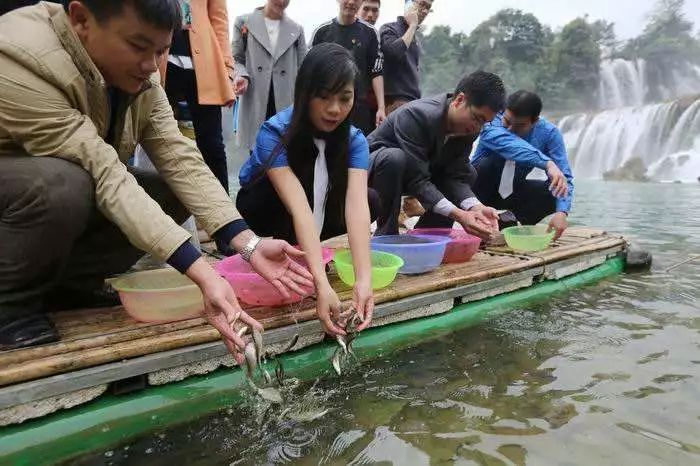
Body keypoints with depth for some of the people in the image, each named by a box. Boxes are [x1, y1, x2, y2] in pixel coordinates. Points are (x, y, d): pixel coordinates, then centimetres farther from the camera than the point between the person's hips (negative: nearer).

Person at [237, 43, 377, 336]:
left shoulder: (354, 140, -20)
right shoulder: (275, 132, -32)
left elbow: (357, 206, -35)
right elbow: (299, 208, -44)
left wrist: (363, 281, -49)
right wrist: (322, 285, -54)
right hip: (261, 208, -4)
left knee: (371, 200, -21)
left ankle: (293, 245, -4)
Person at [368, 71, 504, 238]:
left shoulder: (469, 129, -10)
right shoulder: (417, 115, -33)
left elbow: (457, 174, -14)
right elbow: (417, 180, -37)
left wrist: (475, 207, -32)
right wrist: (458, 215, -43)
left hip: (414, 170, 7)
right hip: (372, 166, -7)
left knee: (469, 174, -6)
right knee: (395, 158, -39)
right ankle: (386, 235, -21)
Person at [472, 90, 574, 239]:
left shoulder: (549, 133, -17)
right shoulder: (492, 123, -26)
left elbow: (564, 177, -23)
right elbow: (511, 145, -48)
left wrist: (561, 212, -38)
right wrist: (548, 163, -58)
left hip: (513, 192, 3)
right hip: (479, 187, -2)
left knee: (553, 192, -21)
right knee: (489, 164, -33)